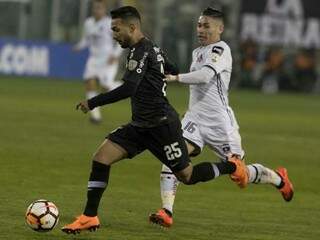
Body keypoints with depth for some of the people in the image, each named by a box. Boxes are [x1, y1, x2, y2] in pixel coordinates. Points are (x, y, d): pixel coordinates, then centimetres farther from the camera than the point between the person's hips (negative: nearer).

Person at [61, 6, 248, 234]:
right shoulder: (153, 49, 11)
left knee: (187, 176, 2)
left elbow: (128, 89, -29)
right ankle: (90, 217, -2)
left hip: (162, 125, -9)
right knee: (101, 157, -4)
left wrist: (92, 103, -24)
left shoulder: (141, 51, -18)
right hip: (141, 125, 9)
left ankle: (233, 167, 24)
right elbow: (176, 74, 23)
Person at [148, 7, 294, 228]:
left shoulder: (220, 49, -12)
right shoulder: (197, 52, 16)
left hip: (219, 121, -7)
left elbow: (205, 75, -29)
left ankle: (279, 179, 33)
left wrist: (175, 78, -33)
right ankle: (167, 212, -23)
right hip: (195, 117, 7)